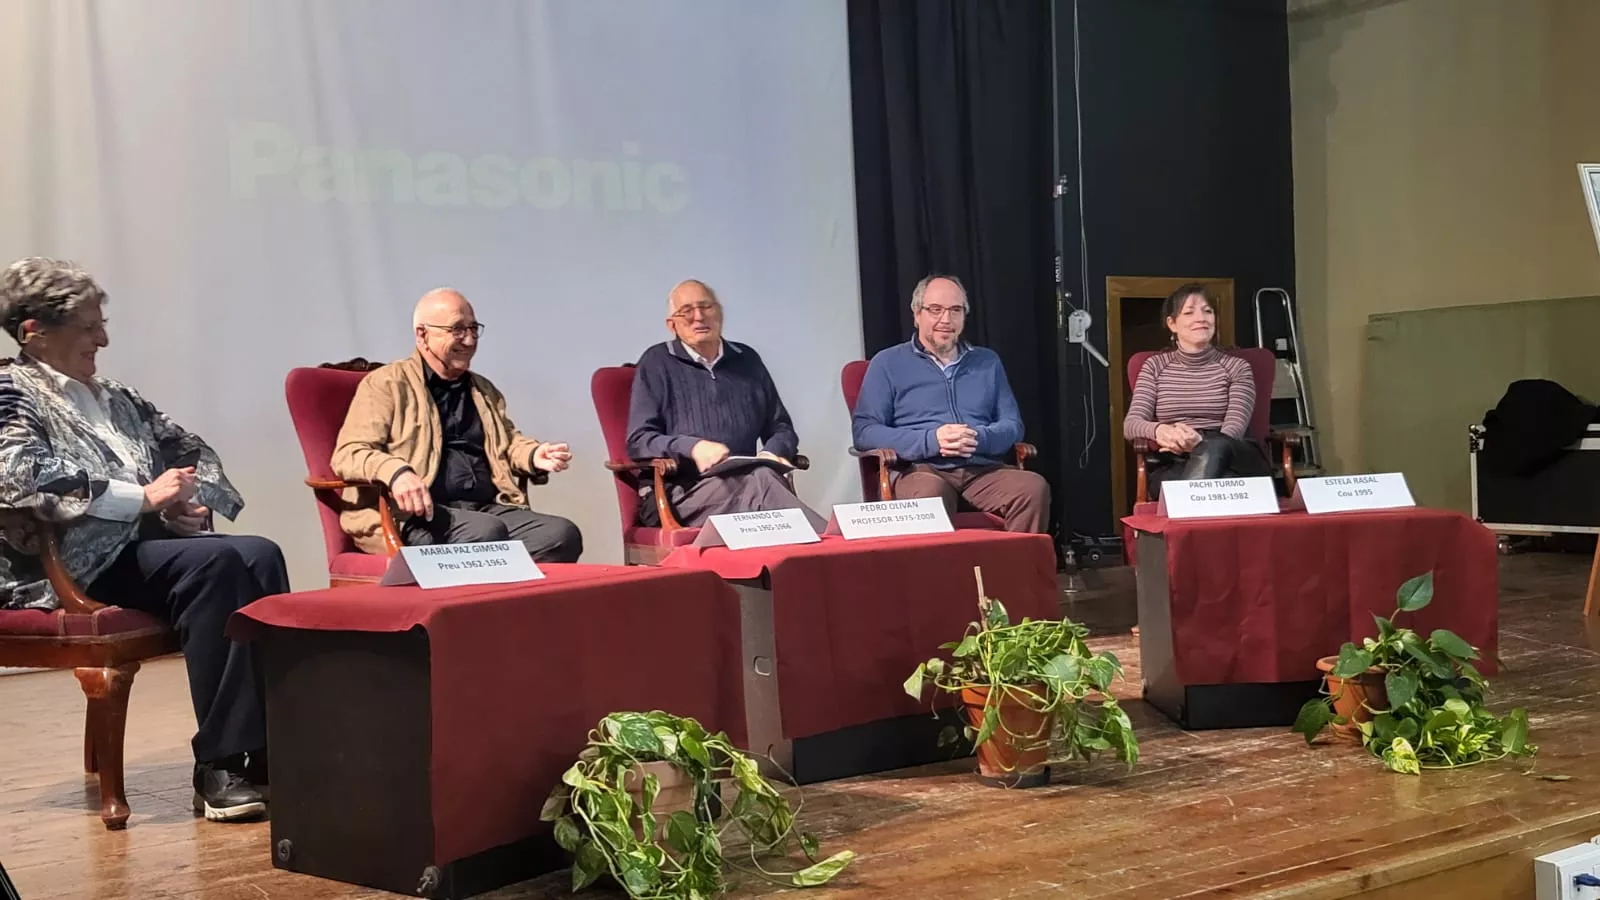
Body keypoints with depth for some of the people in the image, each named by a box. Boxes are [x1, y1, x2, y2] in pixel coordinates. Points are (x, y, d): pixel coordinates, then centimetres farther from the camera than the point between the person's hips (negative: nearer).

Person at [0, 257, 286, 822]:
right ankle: (219, 768, -30)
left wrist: (190, 501, 4)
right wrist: (143, 497, -17)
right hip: (78, 565, -7)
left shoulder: (114, 399, 23)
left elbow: (192, 450, 29)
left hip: (145, 541, 7)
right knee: (215, 563, -30)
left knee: (260, 554, -21)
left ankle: (275, 746, -24)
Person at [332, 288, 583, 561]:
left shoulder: (484, 390, 28)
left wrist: (534, 455, 6)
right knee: (487, 532, -37)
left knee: (563, 535, -23)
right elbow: (349, 454, -4)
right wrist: (395, 472, -26)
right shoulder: (385, 384, 7)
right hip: (413, 516, -6)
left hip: (487, 509, 6)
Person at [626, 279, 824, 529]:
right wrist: (691, 447, -17)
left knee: (764, 478, -37)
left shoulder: (747, 360, 21)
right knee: (760, 481, -36)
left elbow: (781, 427, 23)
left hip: (743, 481, 3)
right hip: (680, 491, -3)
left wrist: (773, 452, -1)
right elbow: (639, 440, 1)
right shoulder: (657, 363, 9)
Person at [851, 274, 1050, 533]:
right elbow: (864, 431, 2)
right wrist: (930, 441, -12)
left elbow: (1013, 424, 17)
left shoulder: (988, 362, 23)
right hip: (922, 470, -3)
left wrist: (980, 438, -7)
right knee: (930, 494, -40)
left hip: (984, 470, 3)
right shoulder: (888, 363, 12)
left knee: (1034, 488, -29)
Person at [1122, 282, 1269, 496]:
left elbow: (1233, 430, -4)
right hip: (1172, 465, 0)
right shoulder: (1156, 366, 16)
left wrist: (1200, 443, -30)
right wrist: (1159, 430, -25)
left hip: (1230, 461, 0)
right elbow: (1130, 424, 2)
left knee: (1216, 447, -42)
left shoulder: (1236, 367, 12)